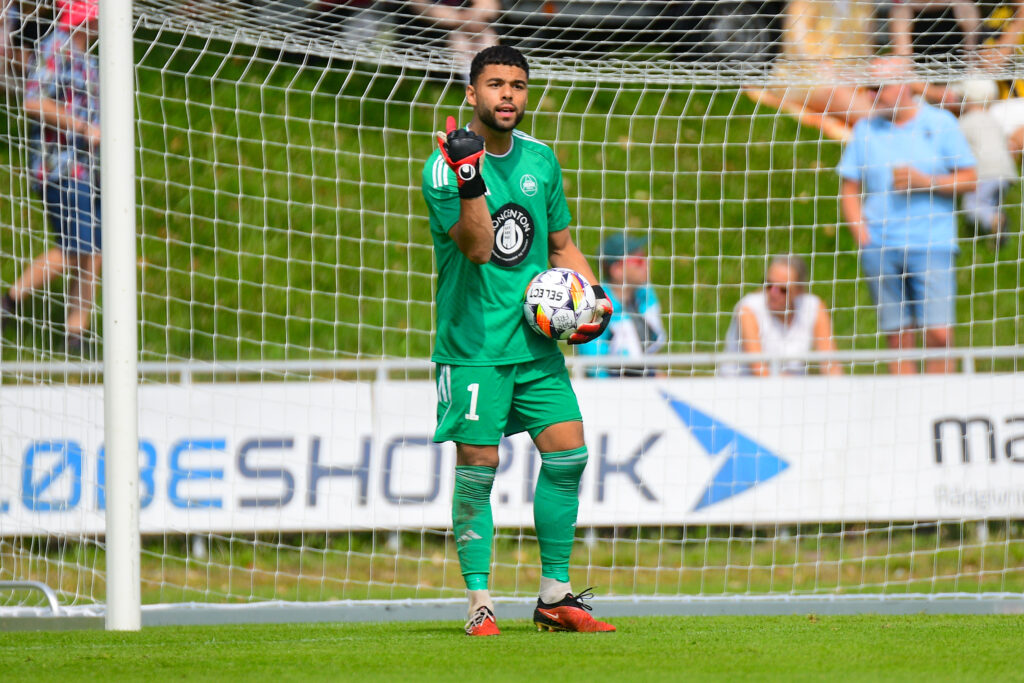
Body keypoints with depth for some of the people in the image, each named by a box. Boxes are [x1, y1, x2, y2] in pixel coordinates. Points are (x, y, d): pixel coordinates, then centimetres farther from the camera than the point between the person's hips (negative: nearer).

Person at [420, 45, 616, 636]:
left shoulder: (541, 160, 9)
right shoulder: (445, 166, -10)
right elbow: (478, 248, -21)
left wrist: (595, 297, 5)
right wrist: (470, 181, -34)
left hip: (536, 339, 5)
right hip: (472, 343, -5)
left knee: (568, 453, -1)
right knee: (477, 468, -6)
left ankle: (556, 598, 9)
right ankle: (480, 604, 2)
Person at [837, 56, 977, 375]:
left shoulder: (940, 123, 4)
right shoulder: (865, 130, 11)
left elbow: (969, 179, 3)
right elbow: (849, 190, 13)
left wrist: (924, 181, -11)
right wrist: (861, 232, -2)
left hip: (931, 244, -2)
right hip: (880, 249, 2)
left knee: (939, 334, -12)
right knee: (898, 340, 1)